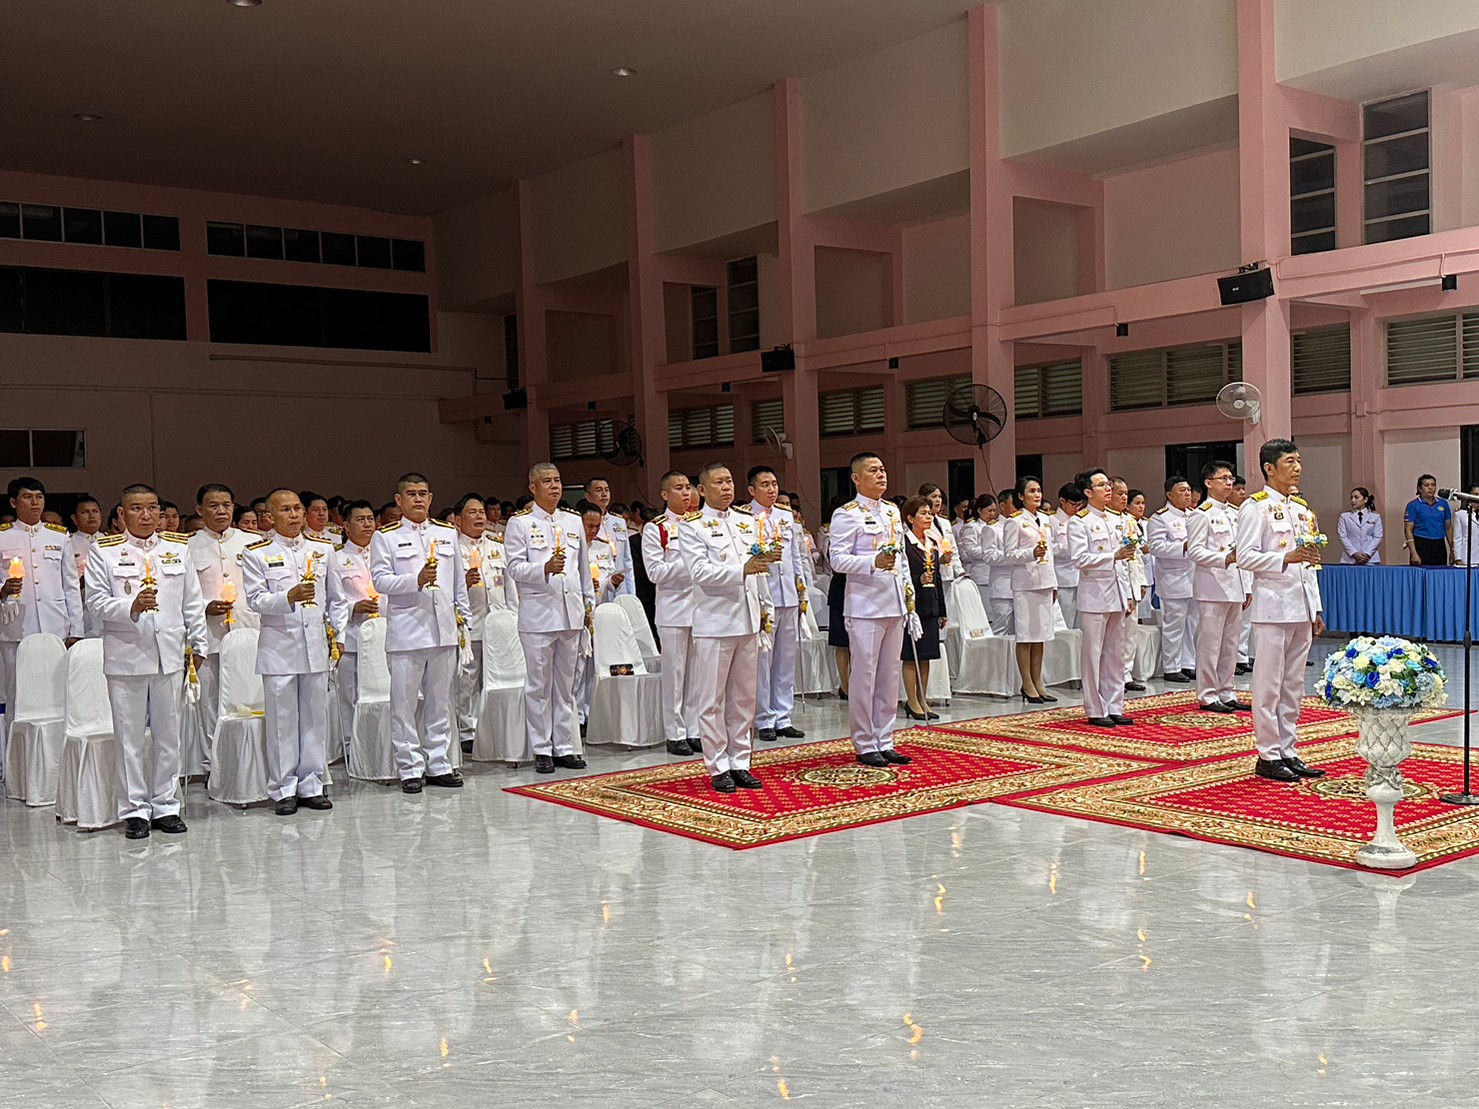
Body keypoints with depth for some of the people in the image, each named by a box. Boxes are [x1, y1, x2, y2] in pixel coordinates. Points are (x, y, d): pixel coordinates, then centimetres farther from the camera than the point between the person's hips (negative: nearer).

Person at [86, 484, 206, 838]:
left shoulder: (178, 548, 10)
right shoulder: (104, 551, 2)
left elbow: (192, 602, 13)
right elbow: (96, 601, -4)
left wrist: (198, 643, 10)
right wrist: (132, 606, -21)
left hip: (170, 653, 3)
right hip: (125, 654, -3)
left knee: (168, 733, 8)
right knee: (130, 736, 2)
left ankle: (165, 806, 18)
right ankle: (134, 810, 12)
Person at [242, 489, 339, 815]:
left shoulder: (323, 548, 11)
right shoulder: (257, 554, 0)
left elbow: (334, 598, 18)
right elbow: (256, 600, -9)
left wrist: (337, 634, 13)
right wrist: (289, 598, -26)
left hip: (316, 644, 3)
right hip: (278, 647, -3)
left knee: (316, 716, 7)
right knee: (282, 721, 1)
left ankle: (311, 785, 17)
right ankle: (283, 789, 10)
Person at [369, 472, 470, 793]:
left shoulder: (448, 533, 15)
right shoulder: (386, 537, 2)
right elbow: (380, 580, -8)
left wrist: (462, 616, 14)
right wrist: (416, 580, -21)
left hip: (444, 628, 4)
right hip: (406, 630, -4)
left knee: (440, 700, 10)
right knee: (404, 701, -1)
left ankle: (439, 764, 18)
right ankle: (409, 767, 7)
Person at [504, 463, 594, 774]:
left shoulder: (574, 521, 14)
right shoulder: (519, 523, -1)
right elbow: (515, 568, -9)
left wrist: (589, 604, 18)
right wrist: (545, 568, -25)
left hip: (571, 613, 5)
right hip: (538, 613, -5)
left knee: (566, 684, 10)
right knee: (539, 685, 0)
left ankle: (564, 747, 17)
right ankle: (541, 750, 8)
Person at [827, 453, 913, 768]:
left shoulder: (893, 511, 16)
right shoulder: (847, 515, -8)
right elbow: (838, 560, -14)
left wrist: (906, 586, 17)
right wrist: (874, 562, -26)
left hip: (894, 604, 8)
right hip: (865, 606, -8)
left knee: (891, 674, 11)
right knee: (865, 675, -3)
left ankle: (884, 741, 19)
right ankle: (865, 745, 6)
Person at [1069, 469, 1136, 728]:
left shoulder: (1117, 519, 14)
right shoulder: (1079, 522, -5)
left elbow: (1125, 561, 17)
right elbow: (1079, 559, -15)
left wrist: (1130, 594, 12)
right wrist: (1113, 556, -22)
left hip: (1118, 594, 6)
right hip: (1095, 594, -6)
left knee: (1116, 653, 10)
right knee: (1093, 653, -2)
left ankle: (1114, 707, 17)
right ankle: (1095, 710, 5)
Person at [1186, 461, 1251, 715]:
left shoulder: (1235, 513, 17)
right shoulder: (1202, 515, -7)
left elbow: (1242, 552, 20)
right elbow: (1195, 551, -14)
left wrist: (1246, 588, 17)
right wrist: (1224, 559, -26)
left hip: (1234, 586, 8)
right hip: (1212, 587, -8)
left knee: (1231, 644, 11)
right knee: (1210, 643, -4)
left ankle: (1226, 693, 19)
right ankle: (1207, 696, 2)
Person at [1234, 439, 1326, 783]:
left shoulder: (1301, 508, 16)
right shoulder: (1256, 507, -7)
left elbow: (1308, 564, 19)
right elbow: (1246, 557, -14)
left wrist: (1316, 609, 16)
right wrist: (1287, 559, -25)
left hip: (1301, 608, 8)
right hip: (1272, 606, -8)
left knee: (1294, 685, 11)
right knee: (1269, 684, -3)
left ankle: (1288, 751, 19)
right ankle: (1268, 755, 4)